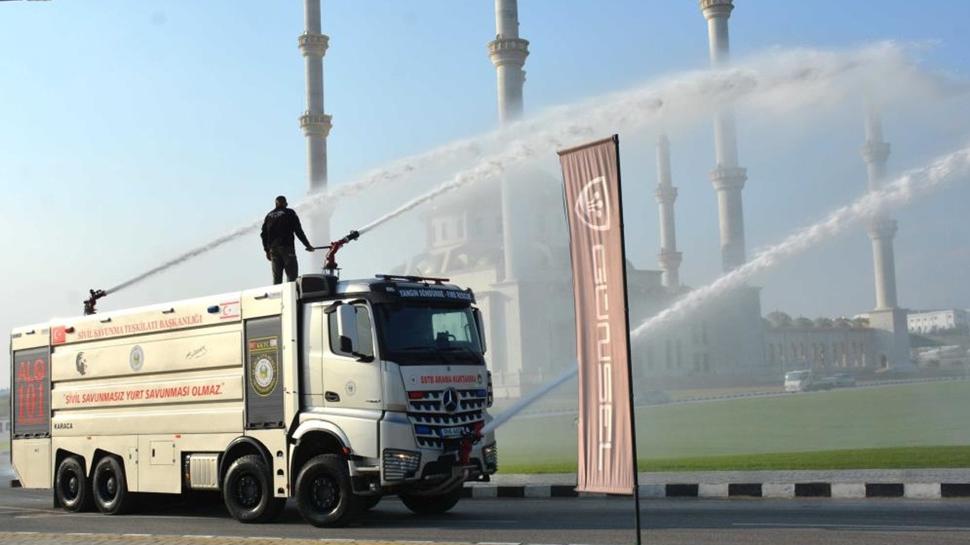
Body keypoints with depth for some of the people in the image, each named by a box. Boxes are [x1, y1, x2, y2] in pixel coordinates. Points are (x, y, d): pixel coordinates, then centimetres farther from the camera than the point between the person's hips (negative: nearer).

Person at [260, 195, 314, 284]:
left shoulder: (269, 215, 15)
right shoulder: (289, 213, 1)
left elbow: (264, 234, 15)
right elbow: (298, 231, -3)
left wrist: (267, 250, 22)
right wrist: (307, 245, 4)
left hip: (273, 249, 5)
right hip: (286, 247, -5)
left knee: (276, 277, 7)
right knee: (292, 274, -8)